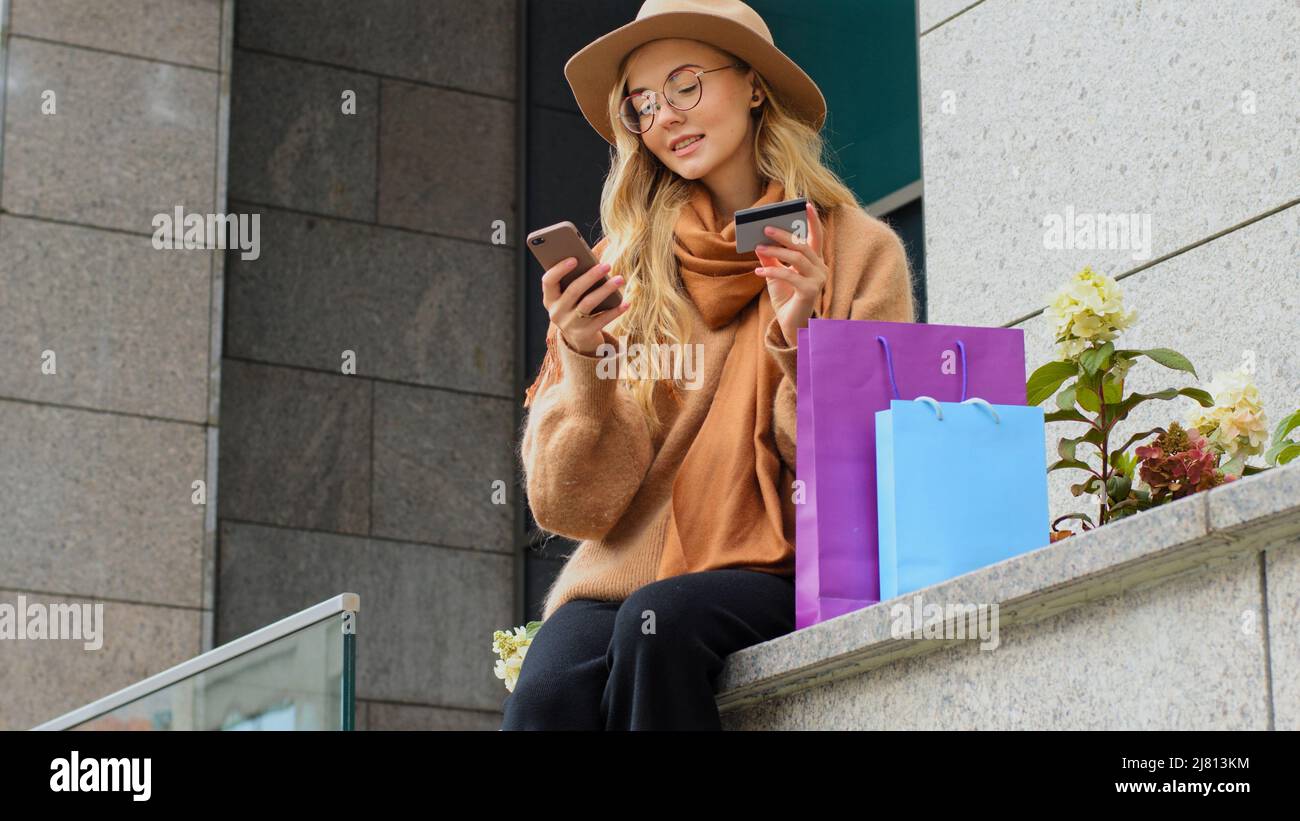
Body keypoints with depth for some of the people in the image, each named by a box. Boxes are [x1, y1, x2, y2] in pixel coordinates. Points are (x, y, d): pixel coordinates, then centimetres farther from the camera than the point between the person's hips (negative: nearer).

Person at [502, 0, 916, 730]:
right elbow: (571, 507, 4)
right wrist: (583, 361, -13)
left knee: (660, 621, -34)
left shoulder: (861, 251, 5)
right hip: (624, 576, 2)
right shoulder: (623, 270, 9)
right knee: (547, 695, -31)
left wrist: (803, 343, -14)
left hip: (776, 578, -1)